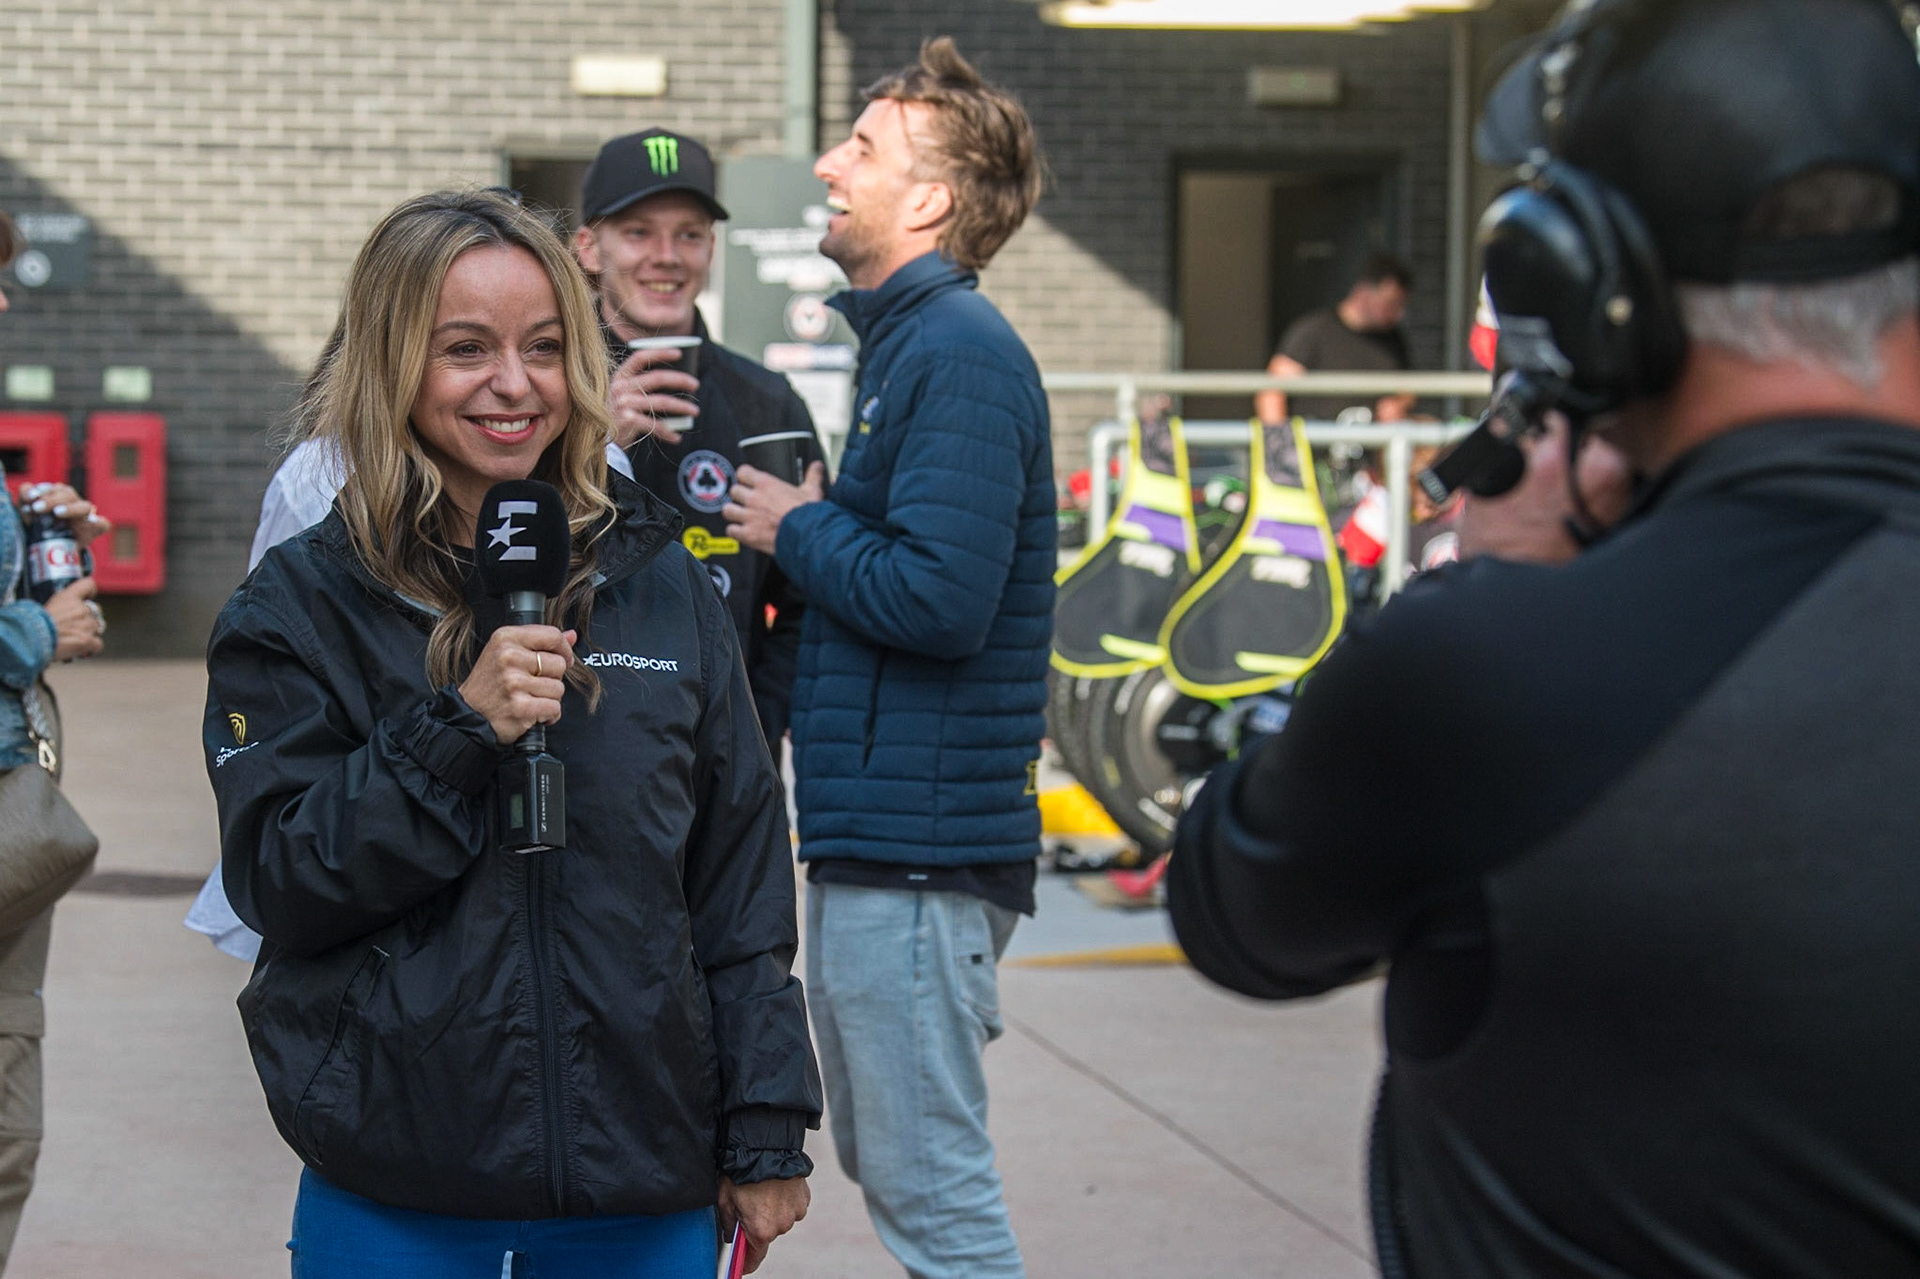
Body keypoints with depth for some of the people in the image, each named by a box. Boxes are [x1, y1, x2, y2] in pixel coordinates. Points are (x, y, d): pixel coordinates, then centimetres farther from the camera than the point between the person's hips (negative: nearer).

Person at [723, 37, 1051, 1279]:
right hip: (873, 840, 11)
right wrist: (817, 534, 6)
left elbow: (938, 597, -25)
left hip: (918, 845, -11)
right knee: (888, 1165, 18)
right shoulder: (908, 342, 17)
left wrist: (800, 529, -10)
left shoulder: (960, 356, -15)